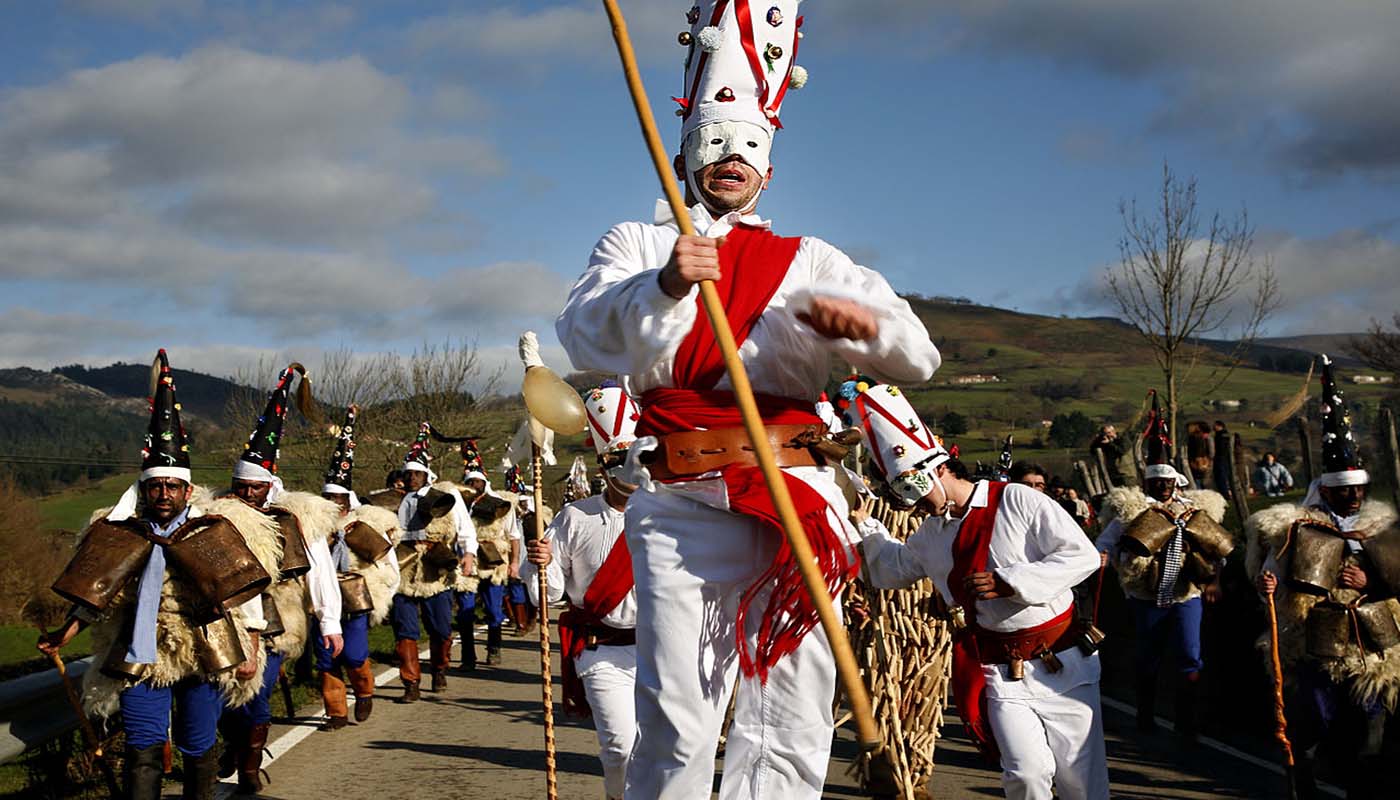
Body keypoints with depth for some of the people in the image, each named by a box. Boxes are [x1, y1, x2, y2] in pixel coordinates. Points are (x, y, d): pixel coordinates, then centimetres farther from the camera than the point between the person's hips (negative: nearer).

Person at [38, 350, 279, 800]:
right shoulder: (123, 536, 5)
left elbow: (247, 592, 4)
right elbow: (96, 593, 15)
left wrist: (250, 651, 1)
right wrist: (66, 633, 6)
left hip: (206, 657, -1)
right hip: (142, 657, 1)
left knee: (199, 748, 9)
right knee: (143, 751, -4)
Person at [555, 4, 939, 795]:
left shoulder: (808, 260, 19)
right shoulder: (637, 245, 16)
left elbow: (920, 355, 8)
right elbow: (586, 336, -4)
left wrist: (862, 321, -15)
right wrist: (663, 287, -24)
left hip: (799, 500, 2)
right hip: (683, 506, -2)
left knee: (792, 726, 1)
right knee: (677, 723, -7)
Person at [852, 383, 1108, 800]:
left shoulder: (1017, 501, -8)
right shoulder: (930, 536, 10)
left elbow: (1083, 556, -13)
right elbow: (887, 568, 28)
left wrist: (1009, 582, -18)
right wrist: (861, 522, 15)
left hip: (1064, 666, -3)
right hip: (1002, 675, 3)